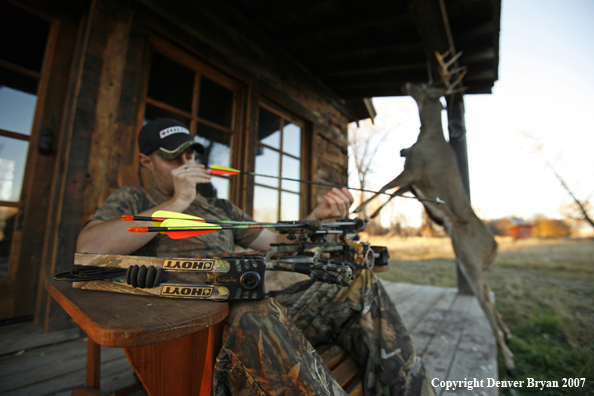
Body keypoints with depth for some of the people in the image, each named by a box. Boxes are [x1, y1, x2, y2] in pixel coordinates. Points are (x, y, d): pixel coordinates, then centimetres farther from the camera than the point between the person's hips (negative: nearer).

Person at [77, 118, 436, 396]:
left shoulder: (221, 209, 24)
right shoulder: (132, 200, 15)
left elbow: (277, 241, 18)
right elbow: (89, 247, -7)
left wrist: (319, 215, 1)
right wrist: (177, 202, -8)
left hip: (246, 309, 5)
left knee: (361, 286, -10)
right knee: (258, 314, -41)